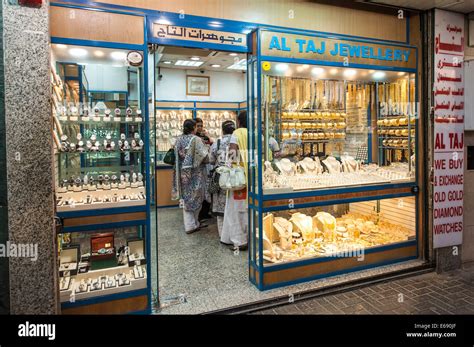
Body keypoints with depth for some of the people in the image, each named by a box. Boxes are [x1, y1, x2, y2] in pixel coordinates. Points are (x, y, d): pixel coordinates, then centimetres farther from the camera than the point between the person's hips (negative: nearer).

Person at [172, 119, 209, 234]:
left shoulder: (179, 140, 4)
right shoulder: (196, 139, -12)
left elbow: (176, 156, 9)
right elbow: (204, 157, -10)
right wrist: (206, 147, 8)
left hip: (182, 173, 5)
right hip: (194, 174, -5)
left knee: (186, 199, 11)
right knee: (196, 198, 10)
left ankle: (190, 225, 15)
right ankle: (194, 223, 23)